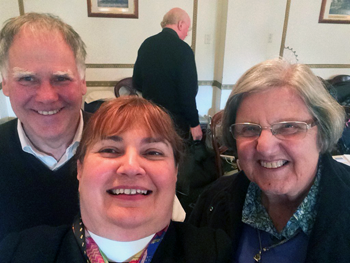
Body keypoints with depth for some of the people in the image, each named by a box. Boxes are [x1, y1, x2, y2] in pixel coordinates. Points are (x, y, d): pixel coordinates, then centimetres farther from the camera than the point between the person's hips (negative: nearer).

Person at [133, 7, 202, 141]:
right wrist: (194, 123, -11)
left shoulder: (146, 44, 1)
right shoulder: (183, 49, -17)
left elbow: (137, 82, 7)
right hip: (174, 118, -6)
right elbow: (188, 91, -19)